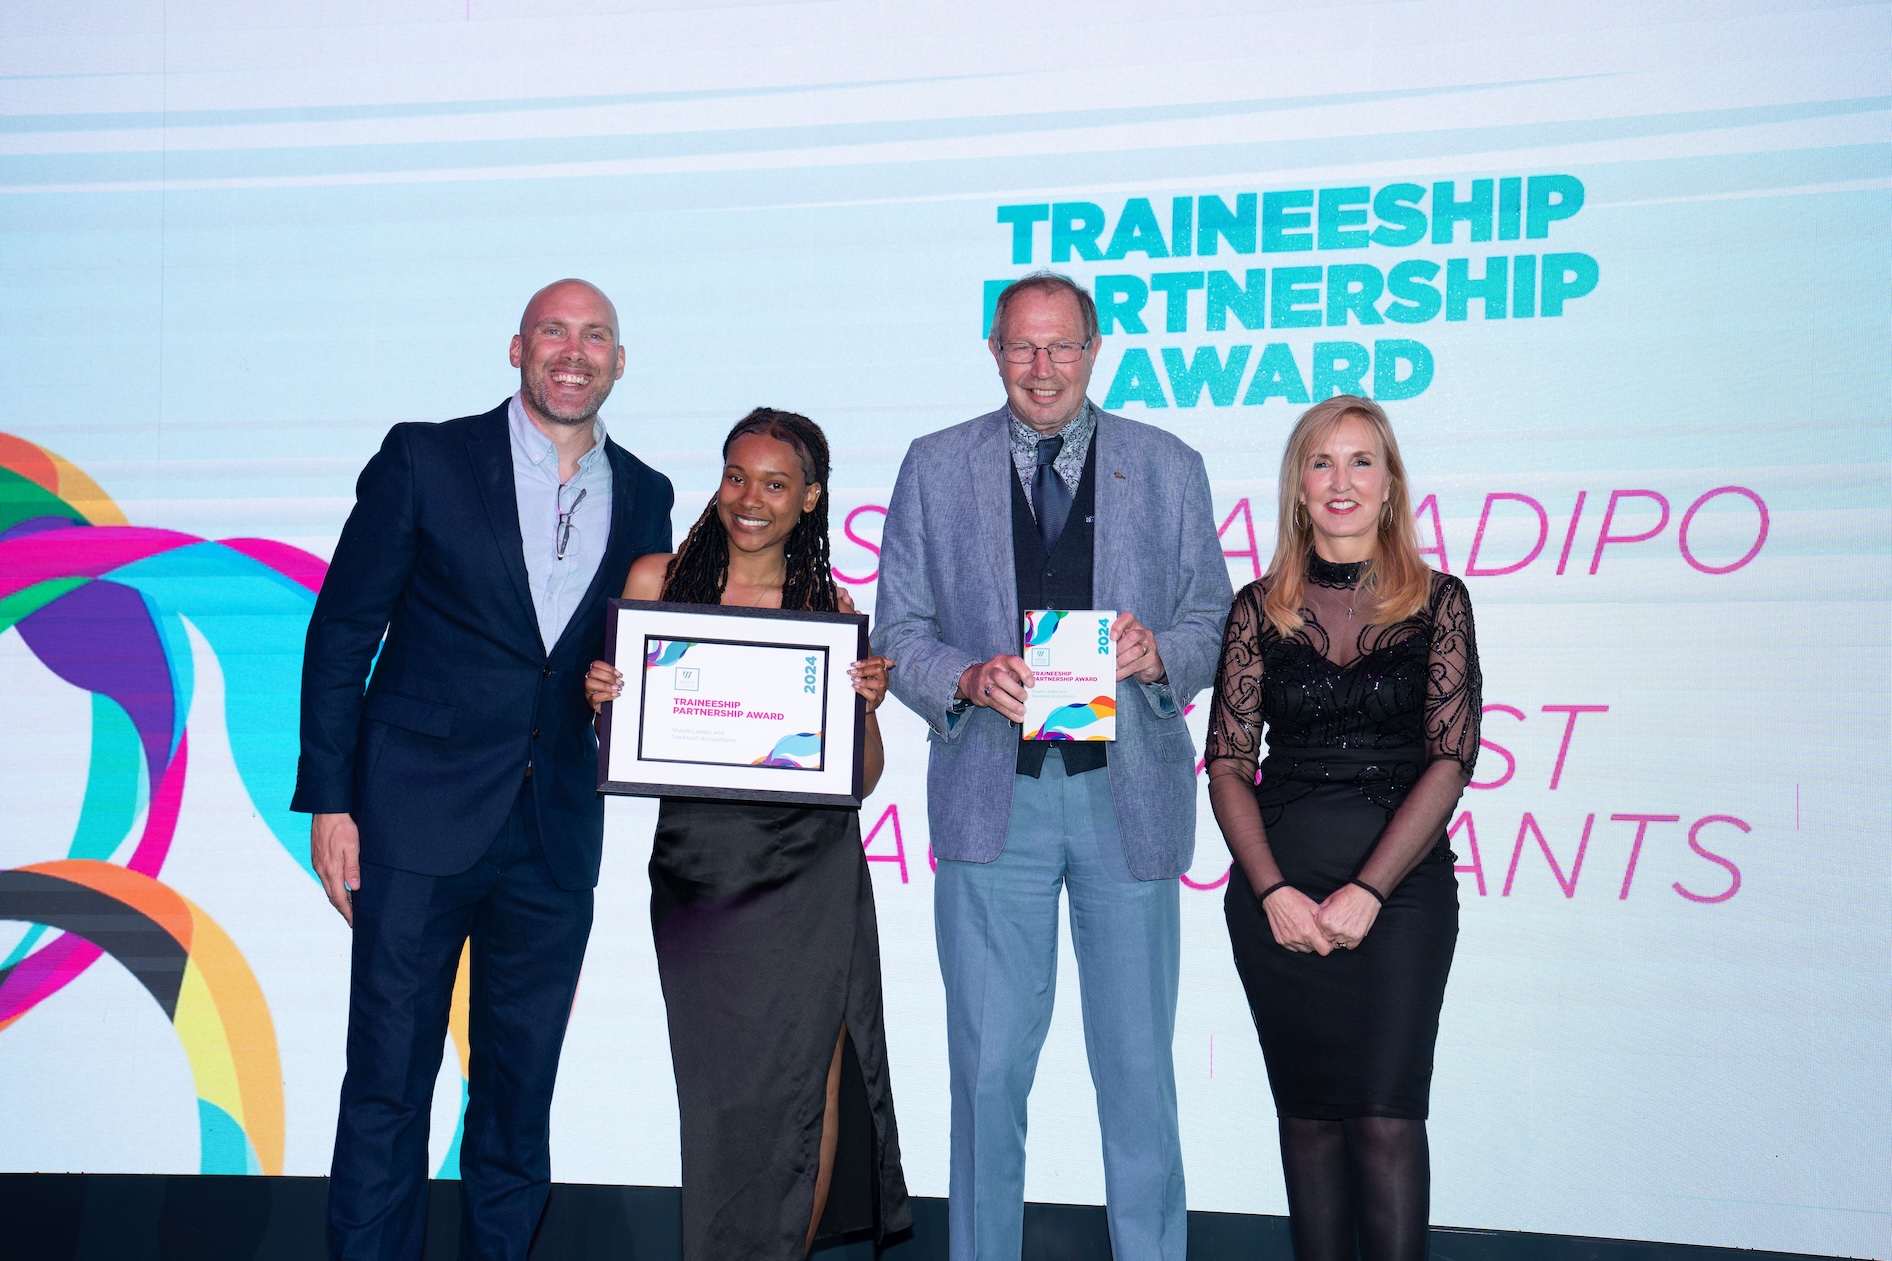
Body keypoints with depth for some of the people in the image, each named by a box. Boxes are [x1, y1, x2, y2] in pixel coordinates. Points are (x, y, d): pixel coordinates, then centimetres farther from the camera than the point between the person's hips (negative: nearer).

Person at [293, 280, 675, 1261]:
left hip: (556, 838, 4)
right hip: (418, 820, -3)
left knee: (520, 1092, 11)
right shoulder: (425, 459, 0)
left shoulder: (643, 496, 10)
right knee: (387, 1083, 0)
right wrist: (329, 801, -6)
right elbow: (342, 631, -1)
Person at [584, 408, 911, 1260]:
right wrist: (599, 697, -10)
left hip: (808, 873, 0)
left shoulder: (831, 605, 5)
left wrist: (869, 704, -11)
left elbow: (862, 778, 7)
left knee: (806, 1082, 1)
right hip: (698, 864, 0)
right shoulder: (657, 580, 5)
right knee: (725, 1087, 3)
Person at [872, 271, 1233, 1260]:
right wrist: (969, 680, -13)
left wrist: (1156, 654, -13)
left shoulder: (1168, 468, 9)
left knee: (1138, 1067, 6)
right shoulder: (935, 468, 9)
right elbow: (898, 631, 7)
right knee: (987, 1069, 5)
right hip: (992, 797, 0)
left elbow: (1213, 624, 8)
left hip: (1127, 797, 0)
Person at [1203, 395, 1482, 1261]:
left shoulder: (1437, 602, 3)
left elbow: (1451, 760, -4)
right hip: (1277, 889, 2)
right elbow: (1227, 764, 4)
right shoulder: (1260, 609, 6)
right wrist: (1274, 891, -9)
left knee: (1384, 1115, -6)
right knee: (1308, 1111, 8)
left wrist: (1367, 892, -11)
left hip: (1402, 886, -2)